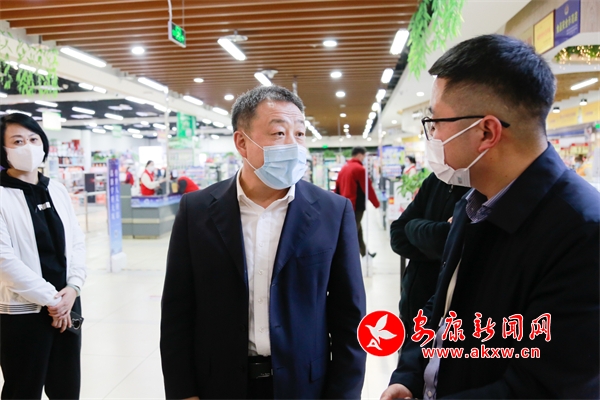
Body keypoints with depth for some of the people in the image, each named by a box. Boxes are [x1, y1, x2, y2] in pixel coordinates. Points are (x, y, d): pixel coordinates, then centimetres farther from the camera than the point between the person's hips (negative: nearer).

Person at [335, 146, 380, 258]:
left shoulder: (343, 168, 12)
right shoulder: (360, 169, -13)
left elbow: (337, 187, 14)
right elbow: (368, 188, -13)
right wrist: (376, 203, -2)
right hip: (356, 206, -9)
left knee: (357, 230, 19)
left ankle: (365, 254, 32)